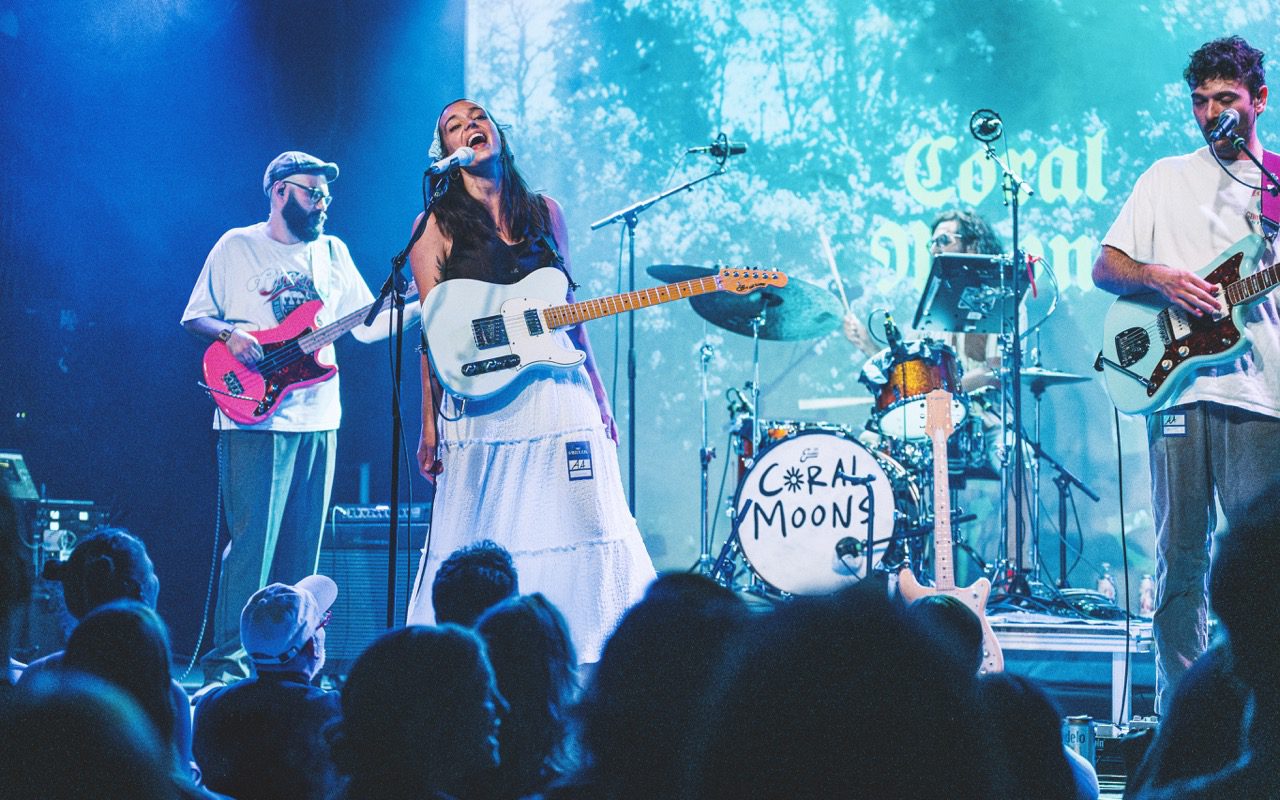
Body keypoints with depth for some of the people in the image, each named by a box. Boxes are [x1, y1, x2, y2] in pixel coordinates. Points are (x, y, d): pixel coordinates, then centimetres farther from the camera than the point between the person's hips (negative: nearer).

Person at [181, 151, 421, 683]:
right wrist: (229, 334, -16)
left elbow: (369, 324, 14)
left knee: (302, 549, 7)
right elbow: (194, 318, 4)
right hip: (255, 418, -5)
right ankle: (227, 664, -9)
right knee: (252, 541, -12)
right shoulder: (236, 247, 3)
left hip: (318, 419, 5)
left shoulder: (333, 253, 16)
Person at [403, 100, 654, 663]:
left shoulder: (544, 212, 13)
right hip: (483, 400, -3)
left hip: (560, 391, 3)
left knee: (585, 529, -1)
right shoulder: (437, 224, 3)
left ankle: (587, 655, 5)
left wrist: (598, 396, 12)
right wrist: (429, 425, -6)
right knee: (483, 546, -2)